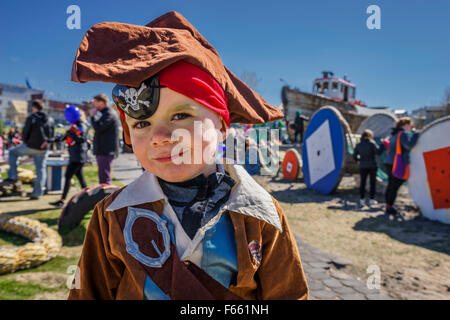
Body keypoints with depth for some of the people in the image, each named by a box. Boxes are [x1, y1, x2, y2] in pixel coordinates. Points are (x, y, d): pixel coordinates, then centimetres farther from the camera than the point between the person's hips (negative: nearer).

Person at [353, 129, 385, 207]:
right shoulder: (371, 143, -8)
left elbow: (354, 156, 8)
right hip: (372, 166, -3)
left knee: (362, 182, 8)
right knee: (373, 182, 8)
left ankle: (362, 200, 5)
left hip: (362, 166, 3)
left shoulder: (358, 145, 4)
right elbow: (378, 152, -13)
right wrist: (383, 144, -4)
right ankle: (372, 199, 11)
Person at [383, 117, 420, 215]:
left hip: (389, 162, 9)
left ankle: (388, 205, 20)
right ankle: (389, 207, 0)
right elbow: (409, 145, -25)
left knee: (391, 185, 14)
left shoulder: (394, 134, 18)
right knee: (395, 186, -4)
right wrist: (416, 134, -15)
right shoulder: (404, 133, -10)